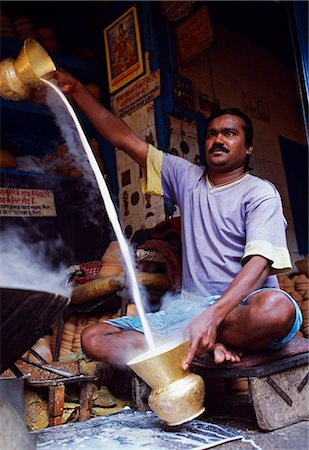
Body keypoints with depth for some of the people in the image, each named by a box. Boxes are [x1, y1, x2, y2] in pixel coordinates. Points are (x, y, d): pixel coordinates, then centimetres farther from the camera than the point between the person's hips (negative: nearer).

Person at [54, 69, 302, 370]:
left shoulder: (261, 193, -1)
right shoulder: (187, 178, 14)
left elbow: (260, 262, -18)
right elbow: (124, 139, 13)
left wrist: (212, 316, -34)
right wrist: (76, 90, 8)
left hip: (242, 306, -4)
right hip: (189, 307, 4)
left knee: (277, 307, -41)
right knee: (93, 339, -13)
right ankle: (208, 346, -22)